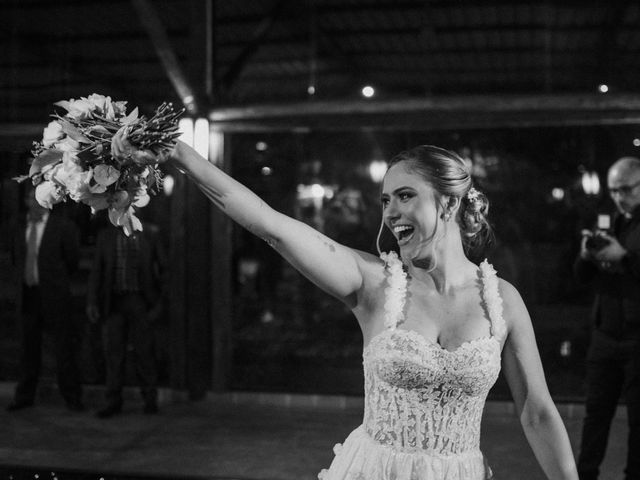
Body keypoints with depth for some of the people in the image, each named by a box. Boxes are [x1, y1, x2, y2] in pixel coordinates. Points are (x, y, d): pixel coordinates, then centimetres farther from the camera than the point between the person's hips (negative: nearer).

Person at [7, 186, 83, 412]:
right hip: (28, 295, 4)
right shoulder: (21, 228, 11)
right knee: (28, 346, 9)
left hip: (54, 294, -4)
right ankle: (24, 396, 19)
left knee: (64, 348, -1)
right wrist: (25, 278, 15)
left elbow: (72, 260, 3)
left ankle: (72, 397, 8)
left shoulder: (63, 226, -4)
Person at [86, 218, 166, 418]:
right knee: (114, 351, 2)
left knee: (144, 351, 0)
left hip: (140, 300, -2)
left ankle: (150, 400, 10)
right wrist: (92, 302, 3)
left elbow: (163, 266, 7)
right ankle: (113, 401, 9)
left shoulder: (149, 234, 5)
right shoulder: (105, 235, 9)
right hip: (114, 301, 2)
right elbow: (96, 271, 9)